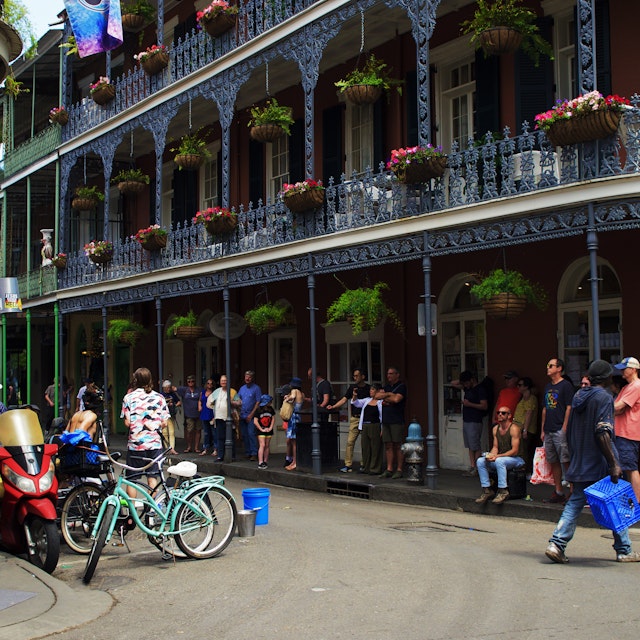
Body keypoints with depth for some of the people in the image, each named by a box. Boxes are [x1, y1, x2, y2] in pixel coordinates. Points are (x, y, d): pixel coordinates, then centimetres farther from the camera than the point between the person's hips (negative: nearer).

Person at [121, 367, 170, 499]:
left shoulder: (129, 398, -3)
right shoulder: (159, 397, 1)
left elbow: (127, 423, -4)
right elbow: (164, 423, -1)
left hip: (135, 444, -1)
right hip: (154, 443, 1)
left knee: (131, 479, 9)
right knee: (152, 478, 6)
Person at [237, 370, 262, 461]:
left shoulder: (256, 388, -3)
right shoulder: (242, 388, 15)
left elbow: (258, 402, -7)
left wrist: (251, 414, -12)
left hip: (251, 416, -6)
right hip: (242, 415, 6)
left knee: (251, 434, -11)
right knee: (244, 435, 7)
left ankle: (254, 454, -9)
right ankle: (247, 453, 14)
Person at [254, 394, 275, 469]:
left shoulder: (271, 409, 2)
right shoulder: (259, 410, -12)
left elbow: (273, 418, 9)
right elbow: (255, 421, -11)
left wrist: (270, 428, -2)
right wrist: (261, 429, -13)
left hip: (268, 431, 5)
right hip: (260, 431, -5)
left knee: (267, 446, 7)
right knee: (262, 445, -13)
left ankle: (265, 462, 15)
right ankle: (260, 463, -17)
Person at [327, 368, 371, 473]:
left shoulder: (368, 388, 3)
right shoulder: (352, 387, 9)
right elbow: (344, 399, 3)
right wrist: (333, 406, -10)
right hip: (354, 418, 2)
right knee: (350, 441, -5)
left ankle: (363, 465, 8)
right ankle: (348, 465, -3)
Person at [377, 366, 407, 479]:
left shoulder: (402, 386, -2)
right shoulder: (387, 387, 20)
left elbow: (396, 399, -16)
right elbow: (377, 396, 8)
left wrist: (385, 398, 0)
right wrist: (389, 394, -7)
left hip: (397, 421, -6)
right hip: (386, 420, 6)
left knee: (398, 446, -5)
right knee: (388, 446, 6)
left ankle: (399, 470, -2)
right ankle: (389, 469, 9)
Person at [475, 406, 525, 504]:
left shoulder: (514, 429, -14)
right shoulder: (496, 428, 8)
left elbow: (514, 451, -19)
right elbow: (495, 447, 11)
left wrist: (497, 456, -25)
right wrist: (491, 455, -13)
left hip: (516, 459, -7)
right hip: (500, 458, 7)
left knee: (499, 461, -38)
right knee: (480, 461, -16)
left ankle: (503, 491, -30)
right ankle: (487, 491, -13)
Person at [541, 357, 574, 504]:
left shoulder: (566, 385, -6)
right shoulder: (548, 387, 17)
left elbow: (569, 408, -11)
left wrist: (564, 428, -16)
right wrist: (543, 430, 16)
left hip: (560, 430, -8)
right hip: (549, 431, 8)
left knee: (566, 461, -8)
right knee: (553, 462, 9)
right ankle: (558, 492, 15)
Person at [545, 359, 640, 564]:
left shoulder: (578, 395, 11)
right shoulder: (604, 397, -13)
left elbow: (569, 431, 16)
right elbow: (603, 433, -22)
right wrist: (614, 464, -21)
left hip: (580, 463, 7)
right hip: (599, 463, -7)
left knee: (574, 503, 8)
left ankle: (557, 544, -5)